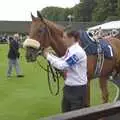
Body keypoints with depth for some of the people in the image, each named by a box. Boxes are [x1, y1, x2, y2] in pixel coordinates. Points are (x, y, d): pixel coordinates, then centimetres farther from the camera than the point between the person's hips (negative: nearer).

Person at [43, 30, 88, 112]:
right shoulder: (70, 50, 6)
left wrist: (48, 56, -15)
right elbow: (62, 60, 14)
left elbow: (62, 65, -25)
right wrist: (49, 53, 2)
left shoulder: (77, 52, -23)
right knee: (65, 112, 20)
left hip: (78, 88, -9)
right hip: (69, 87, 9)